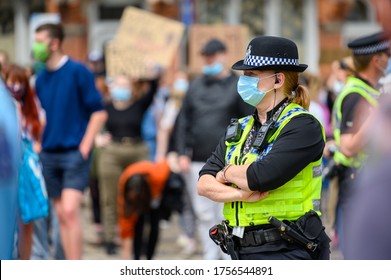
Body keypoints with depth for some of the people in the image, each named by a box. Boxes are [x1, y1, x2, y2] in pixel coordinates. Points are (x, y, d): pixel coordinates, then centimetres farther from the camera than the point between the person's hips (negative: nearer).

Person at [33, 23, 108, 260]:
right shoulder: (41, 78, 10)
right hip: (49, 154, 6)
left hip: (74, 153, -6)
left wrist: (84, 148, -12)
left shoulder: (78, 71, -8)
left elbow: (99, 113, -7)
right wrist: (39, 143, 10)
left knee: (70, 211, -16)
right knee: (62, 215, 7)